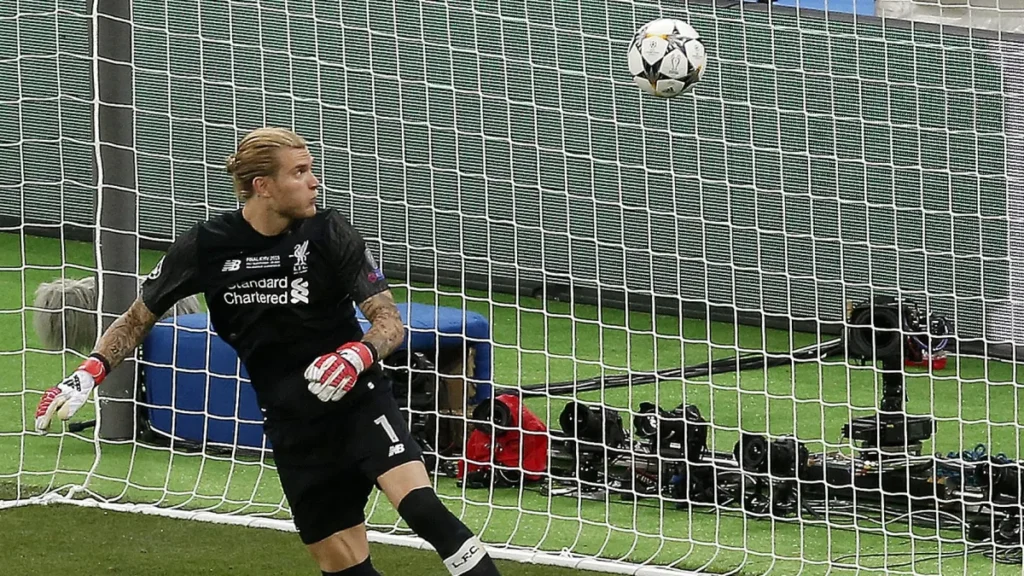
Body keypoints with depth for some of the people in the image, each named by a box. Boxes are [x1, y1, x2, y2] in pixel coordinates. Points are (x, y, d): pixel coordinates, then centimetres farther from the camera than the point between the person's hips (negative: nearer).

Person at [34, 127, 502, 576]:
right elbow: (139, 318, 8)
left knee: (417, 502, -27)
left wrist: (360, 354, -32)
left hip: (359, 401, -2)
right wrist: (91, 371, -9)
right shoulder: (205, 247, -7)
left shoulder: (328, 233, -10)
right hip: (292, 424, 2)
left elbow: (390, 322, -10)